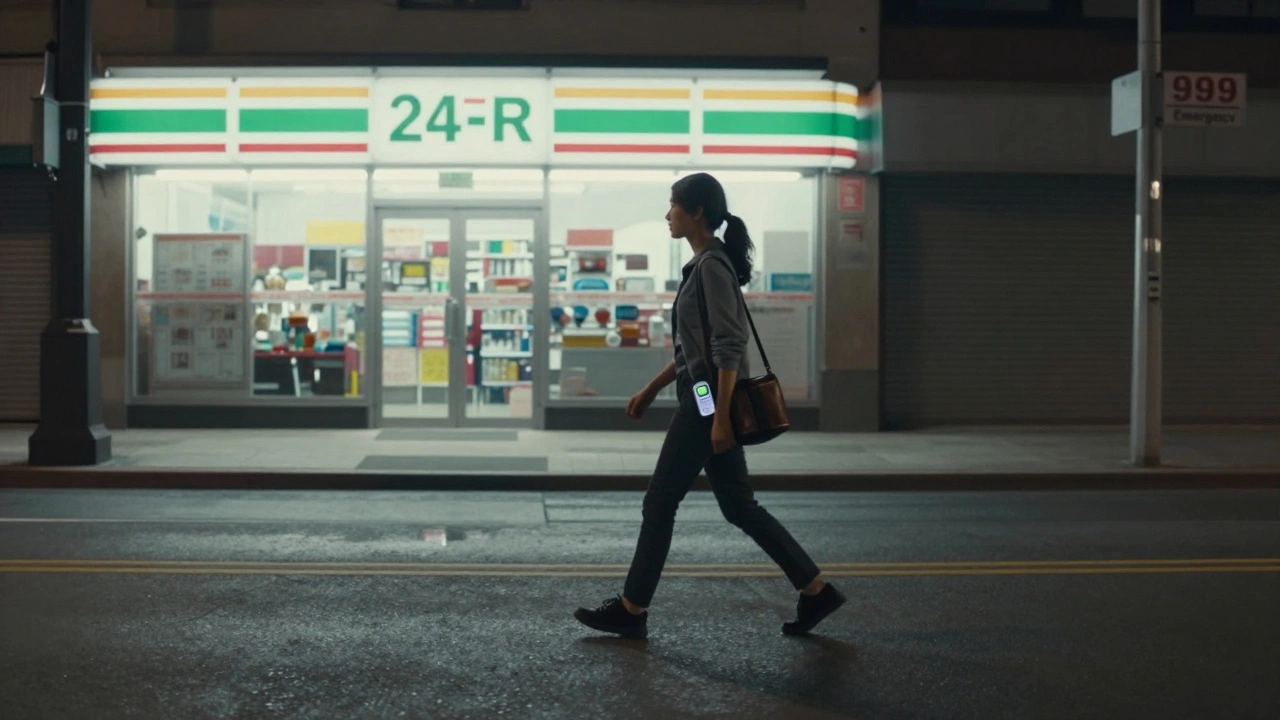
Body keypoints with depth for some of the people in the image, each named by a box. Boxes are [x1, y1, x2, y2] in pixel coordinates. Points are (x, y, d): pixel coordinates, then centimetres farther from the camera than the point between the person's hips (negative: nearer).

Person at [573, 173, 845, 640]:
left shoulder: (712, 265, -14)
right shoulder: (704, 264, 16)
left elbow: (729, 346, -20)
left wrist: (721, 416, -23)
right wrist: (651, 390, 24)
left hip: (710, 401, -10)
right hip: (704, 399, 10)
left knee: (660, 502, -1)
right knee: (739, 506, 11)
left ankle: (632, 611, 10)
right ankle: (815, 590, 14)